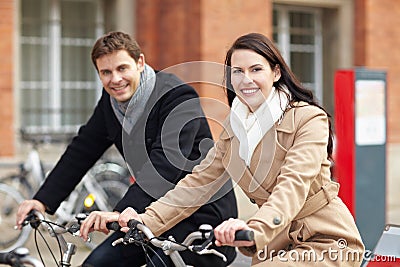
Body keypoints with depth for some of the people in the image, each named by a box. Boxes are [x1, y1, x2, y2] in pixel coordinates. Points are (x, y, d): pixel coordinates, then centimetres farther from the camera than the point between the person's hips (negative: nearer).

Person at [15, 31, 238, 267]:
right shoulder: (111, 101, 4)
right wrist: (44, 200, -2)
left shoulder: (178, 97, -20)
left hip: (201, 214, -7)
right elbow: (82, 151, 8)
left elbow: (166, 164, -32)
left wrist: (122, 211, -42)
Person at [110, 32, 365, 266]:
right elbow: (200, 181, 3)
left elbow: (294, 183, -29)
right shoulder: (234, 127, 6)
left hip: (326, 243, -6)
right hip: (275, 246, 6)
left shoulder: (309, 118, -14)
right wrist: (147, 220, -11)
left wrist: (256, 229, -46)